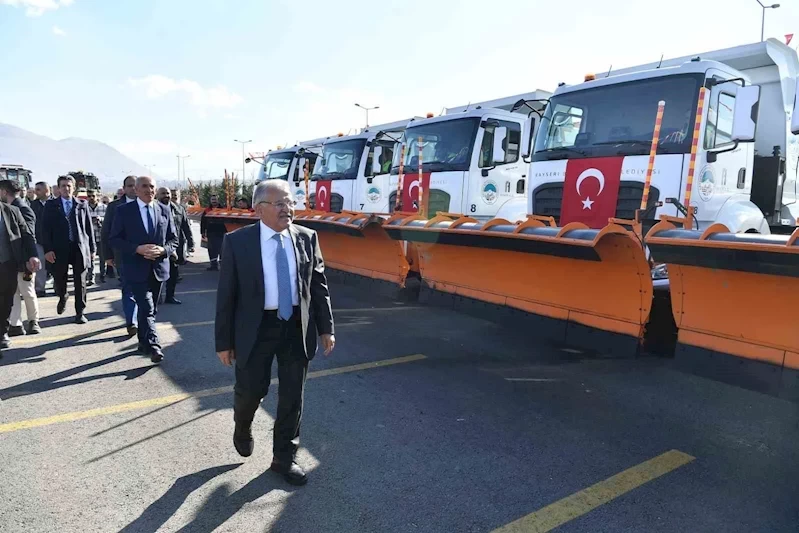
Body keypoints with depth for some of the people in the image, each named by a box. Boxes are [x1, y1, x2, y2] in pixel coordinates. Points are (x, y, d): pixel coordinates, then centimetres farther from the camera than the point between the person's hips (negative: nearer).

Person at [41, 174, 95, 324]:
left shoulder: (82, 204, 7)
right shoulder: (51, 205, 7)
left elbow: (89, 227, 7)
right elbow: (45, 229, 2)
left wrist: (92, 248, 3)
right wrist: (47, 249, -8)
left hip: (80, 248, 0)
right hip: (59, 249, 0)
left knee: (80, 282, 1)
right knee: (59, 280, 8)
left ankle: (80, 312, 11)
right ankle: (63, 297, 40)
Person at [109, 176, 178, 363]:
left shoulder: (165, 210, 6)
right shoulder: (124, 210, -3)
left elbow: (173, 239, 9)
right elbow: (114, 239, -3)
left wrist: (163, 250, -12)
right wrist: (137, 249, -18)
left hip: (159, 267, 4)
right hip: (137, 268, -4)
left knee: (151, 309, 14)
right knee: (146, 309, -11)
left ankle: (144, 342, 31)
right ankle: (153, 346, -12)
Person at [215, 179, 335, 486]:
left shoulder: (307, 238, 0)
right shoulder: (237, 241, -7)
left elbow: (319, 285, 4)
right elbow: (226, 294, -5)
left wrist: (325, 327, 2)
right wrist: (224, 341, -5)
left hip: (297, 326, 2)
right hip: (257, 327, -2)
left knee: (292, 396, 10)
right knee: (251, 389, 9)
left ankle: (283, 458, 30)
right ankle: (242, 428, 46)